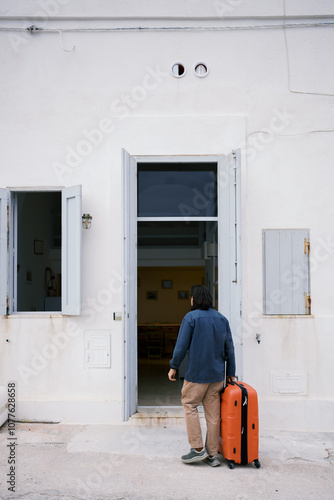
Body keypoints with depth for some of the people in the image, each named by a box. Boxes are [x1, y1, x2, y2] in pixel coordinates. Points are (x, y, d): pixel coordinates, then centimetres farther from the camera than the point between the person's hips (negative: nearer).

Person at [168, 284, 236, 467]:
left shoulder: (191, 317, -9)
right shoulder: (222, 319, 8)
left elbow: (181, 346, -11)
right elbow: (230, 349, 10)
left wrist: (174, 366, 2)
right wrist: (230, 373, 16)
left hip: (197, 373, -5)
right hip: (217, 375, 5)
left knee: (189, 406, 11)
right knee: (213, 413, 9)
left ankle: (198, 449, 7)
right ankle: (212, 454, 15)